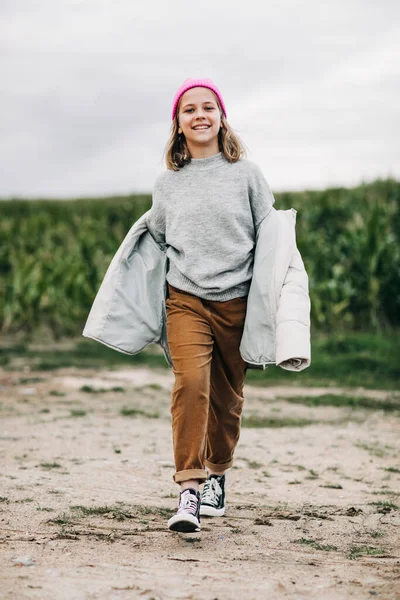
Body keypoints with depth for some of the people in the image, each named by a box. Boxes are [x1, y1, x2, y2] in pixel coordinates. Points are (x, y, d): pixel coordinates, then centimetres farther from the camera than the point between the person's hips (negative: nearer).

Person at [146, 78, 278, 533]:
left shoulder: (246, 173, 3)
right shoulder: (166, 184, 8)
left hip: (236, 300, 0)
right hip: (186, 299, 0)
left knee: (227, 395, 8)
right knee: (191, 382, -21)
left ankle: (217, 475, 32)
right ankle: (189, 491, -21)